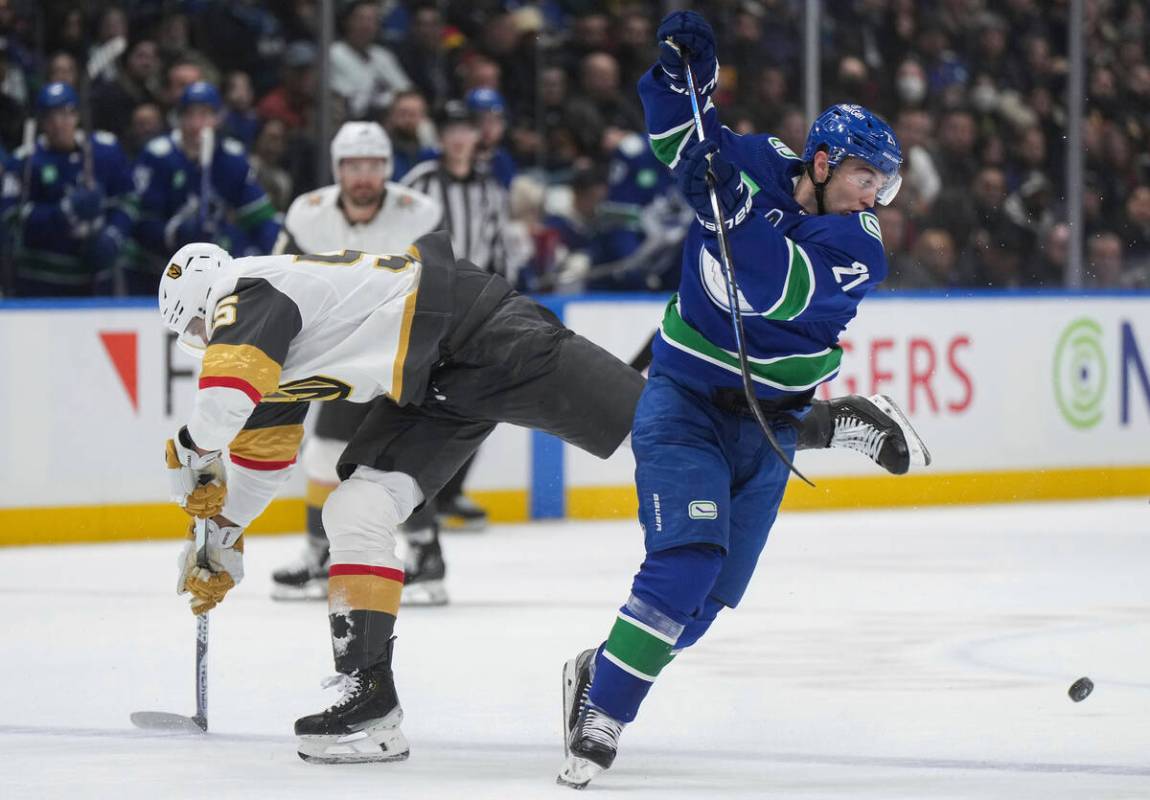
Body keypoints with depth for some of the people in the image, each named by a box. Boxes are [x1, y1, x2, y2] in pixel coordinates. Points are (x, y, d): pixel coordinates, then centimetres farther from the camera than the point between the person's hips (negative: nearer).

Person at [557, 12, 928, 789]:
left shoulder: (859, 247, -10)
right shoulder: (759, 164, -8)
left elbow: (776, 290, -27)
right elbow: (682, 138, 5)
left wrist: (738, 204, -39)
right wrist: (682, 70, -14)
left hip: (768, 423, 3)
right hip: (686, 395, -3)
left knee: (709, 596, 5)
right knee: (687, 556, -21)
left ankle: (603, 670, 28)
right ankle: (601, 714, -18)